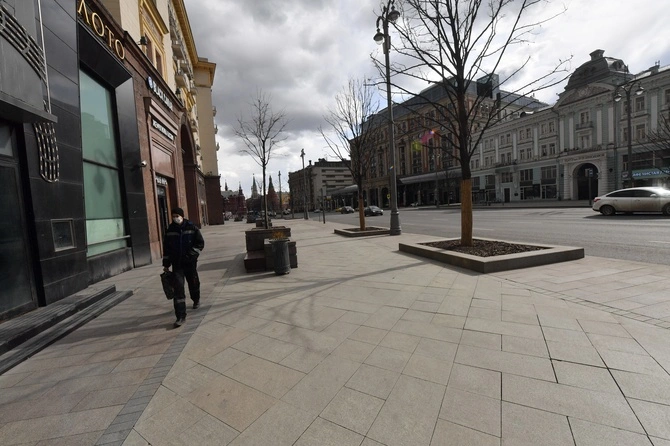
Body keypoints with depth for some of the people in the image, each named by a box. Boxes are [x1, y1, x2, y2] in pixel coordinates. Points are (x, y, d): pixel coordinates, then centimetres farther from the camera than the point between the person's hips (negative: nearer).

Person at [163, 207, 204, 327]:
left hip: (190, 262, -1)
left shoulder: (192, 228, -6)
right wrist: (166, 264, 8)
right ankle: (181, 317, -3)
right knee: (178, 288, -6)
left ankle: (196, 300, 47)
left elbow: (200, 243, -4)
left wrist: (192, 254, -15)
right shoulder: (170, 230, 1)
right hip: (177, 264, 1)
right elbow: (166, 248, 8)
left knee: (193, 283, 16)